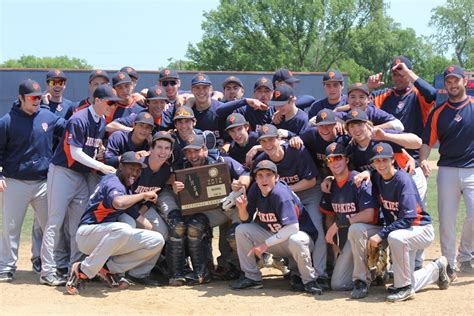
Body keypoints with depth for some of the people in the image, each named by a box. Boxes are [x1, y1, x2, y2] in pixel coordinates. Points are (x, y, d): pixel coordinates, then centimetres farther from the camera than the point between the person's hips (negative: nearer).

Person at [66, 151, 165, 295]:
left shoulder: (126, 188, 14)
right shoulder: (113, 182, -15)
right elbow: (119, 203, -38)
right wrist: (144, 195, -25)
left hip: (112, 238, 9)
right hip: (87, 235, -9)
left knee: (157, 240, -1)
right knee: (122, 229, -40)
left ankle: (109, 267, 0)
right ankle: (83, 271, -25)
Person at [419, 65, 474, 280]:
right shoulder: (438, 112, 9)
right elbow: (427, 141, 5)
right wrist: (423, 160, -13)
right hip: (447, 171, 2)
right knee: (446, 219, 1)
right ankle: (449, 264, 12)